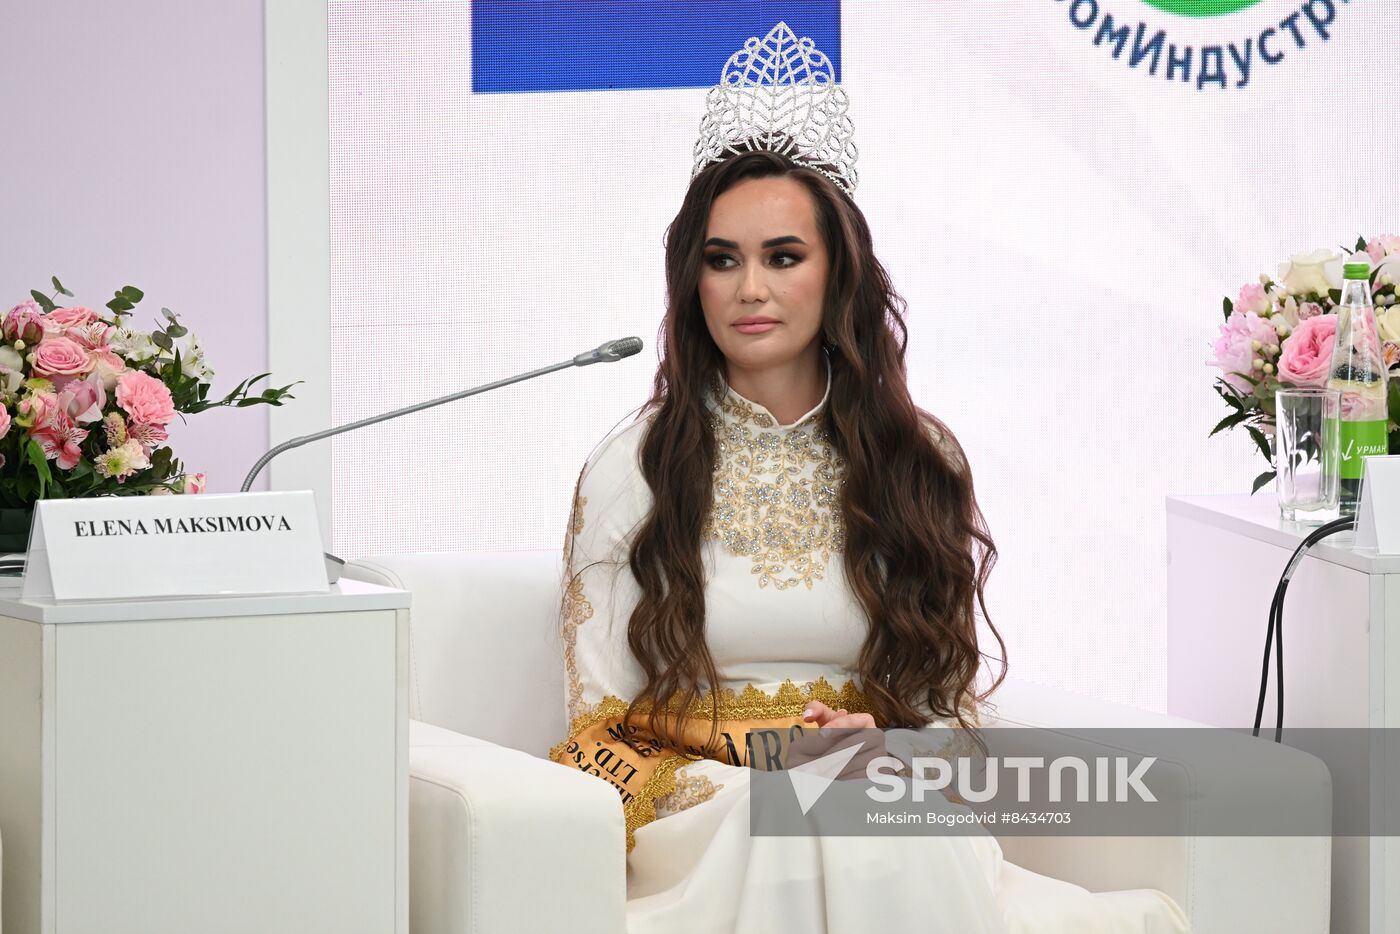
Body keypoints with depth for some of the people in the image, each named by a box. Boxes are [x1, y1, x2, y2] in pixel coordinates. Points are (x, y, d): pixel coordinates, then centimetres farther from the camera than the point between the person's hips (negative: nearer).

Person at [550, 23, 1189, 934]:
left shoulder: (917, 461, 11)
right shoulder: (630, 470, 5)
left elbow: (945, 705, 13)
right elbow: (603, 719, 4)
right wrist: (766, 754, -14)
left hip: (901, 817, 1)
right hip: (706, 815, -1)